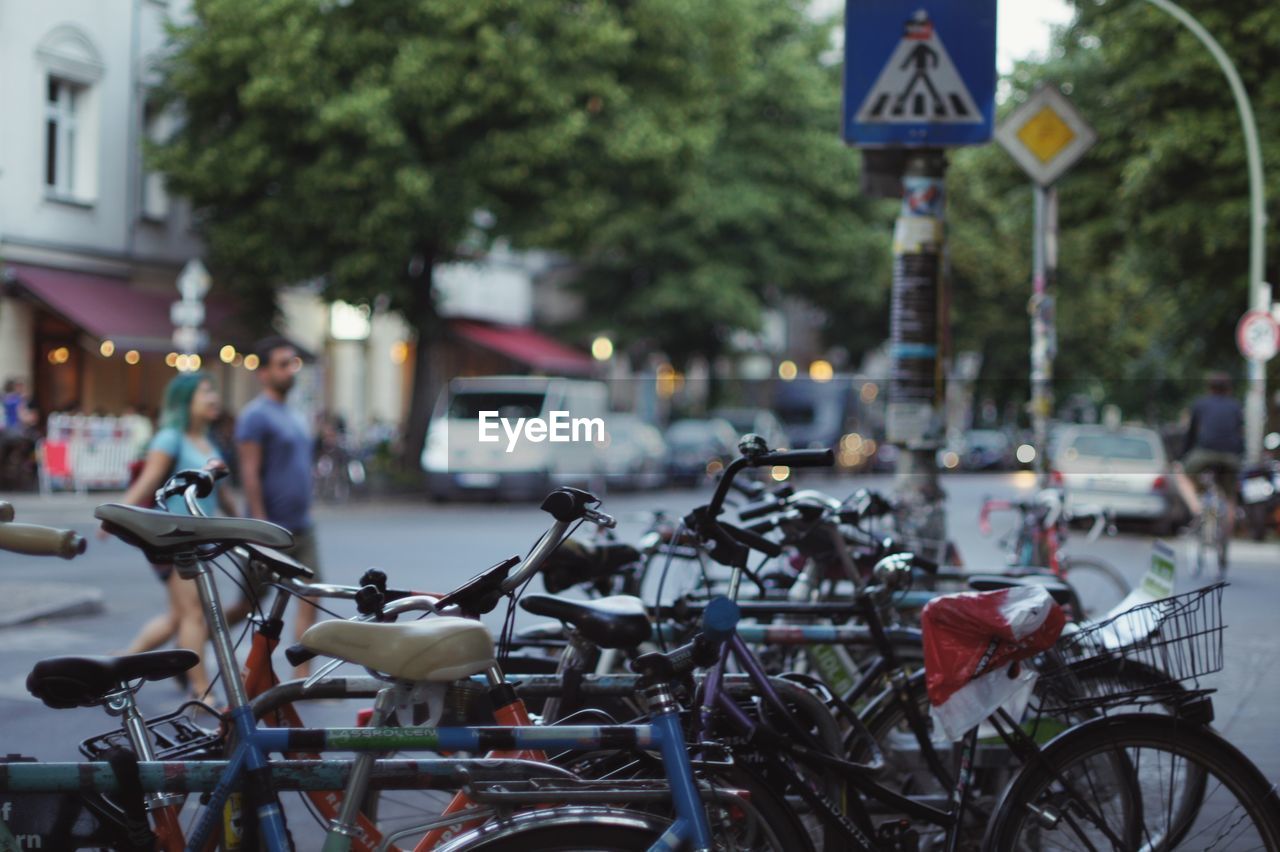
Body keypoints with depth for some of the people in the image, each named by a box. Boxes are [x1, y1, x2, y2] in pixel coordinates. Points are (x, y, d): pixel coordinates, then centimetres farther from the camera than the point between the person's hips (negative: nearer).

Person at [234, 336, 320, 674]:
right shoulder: (256, 415, -11)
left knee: (310, 599, -3)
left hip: (301, 528, 7)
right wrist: (261, 526, -21)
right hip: (272, 530, -7)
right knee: (249, 604, 2)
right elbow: (249, 472, -17)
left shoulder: (294, 417, 16)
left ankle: (302, 678, -1)